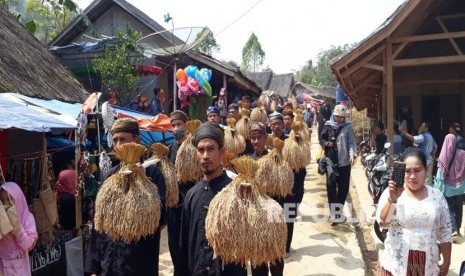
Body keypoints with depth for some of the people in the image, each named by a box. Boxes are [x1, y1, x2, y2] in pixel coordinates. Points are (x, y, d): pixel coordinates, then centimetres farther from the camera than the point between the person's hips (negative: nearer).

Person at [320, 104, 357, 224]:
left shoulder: (348, 126, 3)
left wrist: (352, 154, -17)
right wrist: (327, 143, -12)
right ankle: (334, 213, -2)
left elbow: (351, 142, -1)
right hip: (331, 160, -1)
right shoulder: (328, 125, 3)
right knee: (331, 184, -7)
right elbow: (322, 138, 9)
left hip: (345, 161, 1)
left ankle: (338, 211, 21)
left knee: (343, 186, 6)